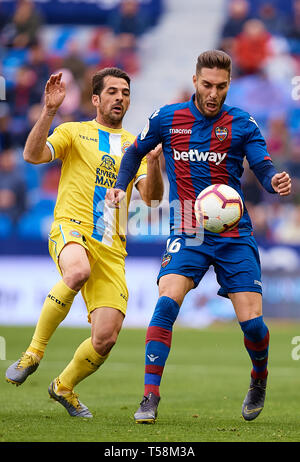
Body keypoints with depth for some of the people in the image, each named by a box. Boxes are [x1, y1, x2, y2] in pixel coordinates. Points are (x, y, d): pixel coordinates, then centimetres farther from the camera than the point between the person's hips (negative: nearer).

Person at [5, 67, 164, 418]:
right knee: (79, 271, -41)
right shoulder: (74, 132, 10)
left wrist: (154, 162, -12)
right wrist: (49, 112, -18)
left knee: (106, 338, -9)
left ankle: (64, 386, 21)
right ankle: (34, 351, -24)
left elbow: (151, 196, 6)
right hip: (71, 229, -4)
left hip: (111, 247, 4)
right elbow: (33, 155, -7)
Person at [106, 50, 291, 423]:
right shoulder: (167, 119, 4)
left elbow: (263, 168, -5)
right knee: (167, 303, -23)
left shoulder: (242, 124, 1)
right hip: (187, 234, 0)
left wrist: (276, 182, -28)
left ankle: (259, 378, 26)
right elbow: (135, 152, 20)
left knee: (252, 322, -7)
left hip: (235, 237, 0)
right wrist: (120, 185, 3)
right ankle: (150, 396, -18)